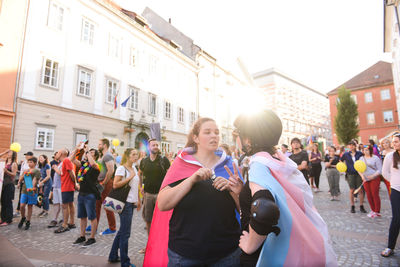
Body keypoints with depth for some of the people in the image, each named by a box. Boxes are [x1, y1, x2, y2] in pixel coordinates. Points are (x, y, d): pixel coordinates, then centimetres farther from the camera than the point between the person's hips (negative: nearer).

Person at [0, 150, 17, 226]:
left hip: (10, 185, -7)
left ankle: (8, 220, 8)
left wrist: (7, 171, -28)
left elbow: (14, 174, -13)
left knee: (8, 202, -1)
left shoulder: (14, 164, -8)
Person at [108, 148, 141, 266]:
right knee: (125, 233, -1)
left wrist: (138, 200, 20)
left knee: (122, 230, 18)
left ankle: (113, 256, 33)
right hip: (125, 203, -8)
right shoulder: (122, 168, -11)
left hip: (132, 203, 8)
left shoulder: (134, 168, 12)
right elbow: (115, 185, -19)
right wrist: (130, 177, -20)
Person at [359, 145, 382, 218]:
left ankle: (377, 212, 9)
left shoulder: (375, 158, -7)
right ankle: (373, 210, 21)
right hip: (365, 179, 5)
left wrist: (373, 176, -20)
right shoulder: (361, 158, 8)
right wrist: (362, 176, -5)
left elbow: (379, 170, -9)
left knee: (375, 195, -3)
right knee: (369, 195, 7)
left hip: (375, 179, -5)